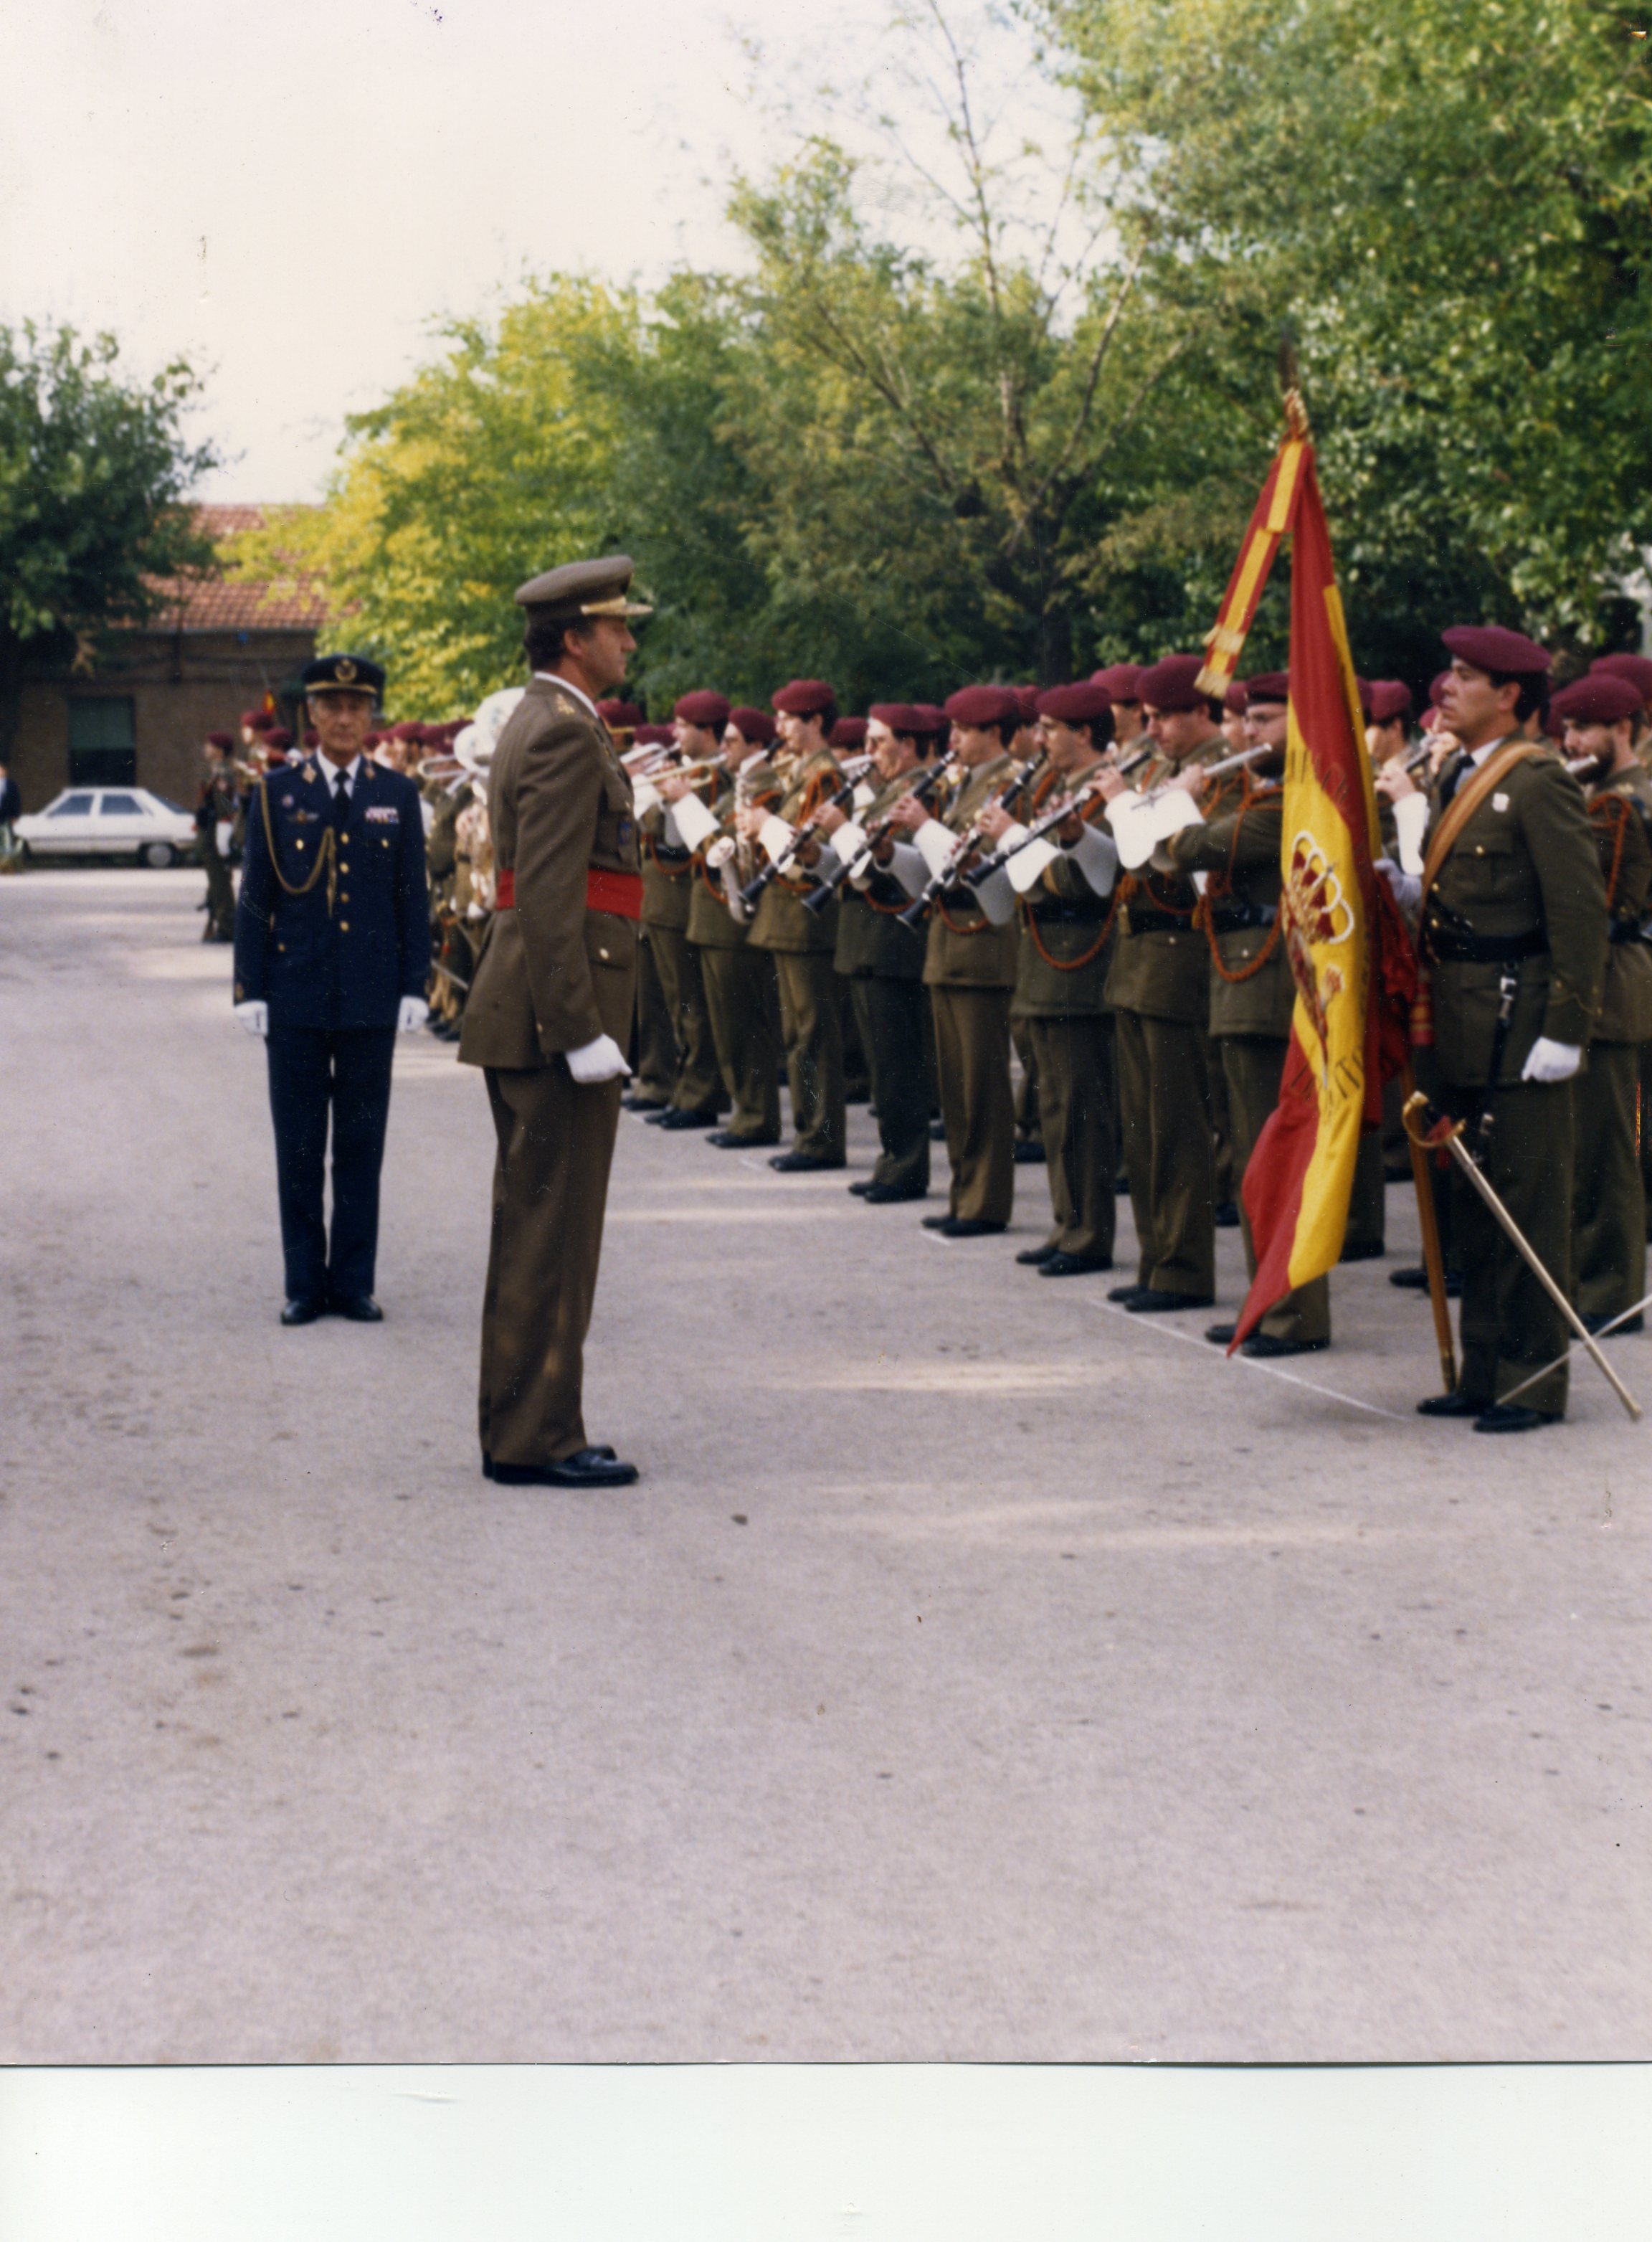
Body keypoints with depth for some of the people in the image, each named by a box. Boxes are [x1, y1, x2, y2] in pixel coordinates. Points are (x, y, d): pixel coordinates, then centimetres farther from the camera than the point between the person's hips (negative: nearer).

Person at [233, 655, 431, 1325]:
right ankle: (304, 1282, 11)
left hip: (370, 998, 0)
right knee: (298, 1145, 4)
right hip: (294, 993, 0)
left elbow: (413, 899, 6)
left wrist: (414, 988, -1)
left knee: (361, 1144, 4)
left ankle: (353, 1281, 12)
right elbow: (255, 898, 3)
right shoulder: (277, 792, 3)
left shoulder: (397, 796, 6)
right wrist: (249, 988, -3)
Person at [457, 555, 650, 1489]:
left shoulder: (540, 726, 19)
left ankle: (517, 1428, 20)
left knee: (533, 1227, 14)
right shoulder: (566, 734, -14)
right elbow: (549, 895, -21)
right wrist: (581, 1029, -23)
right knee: (554, 1229, -6)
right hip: (559, 1002, -11)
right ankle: (538, 1438, -2)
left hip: (525, 1017, 11)